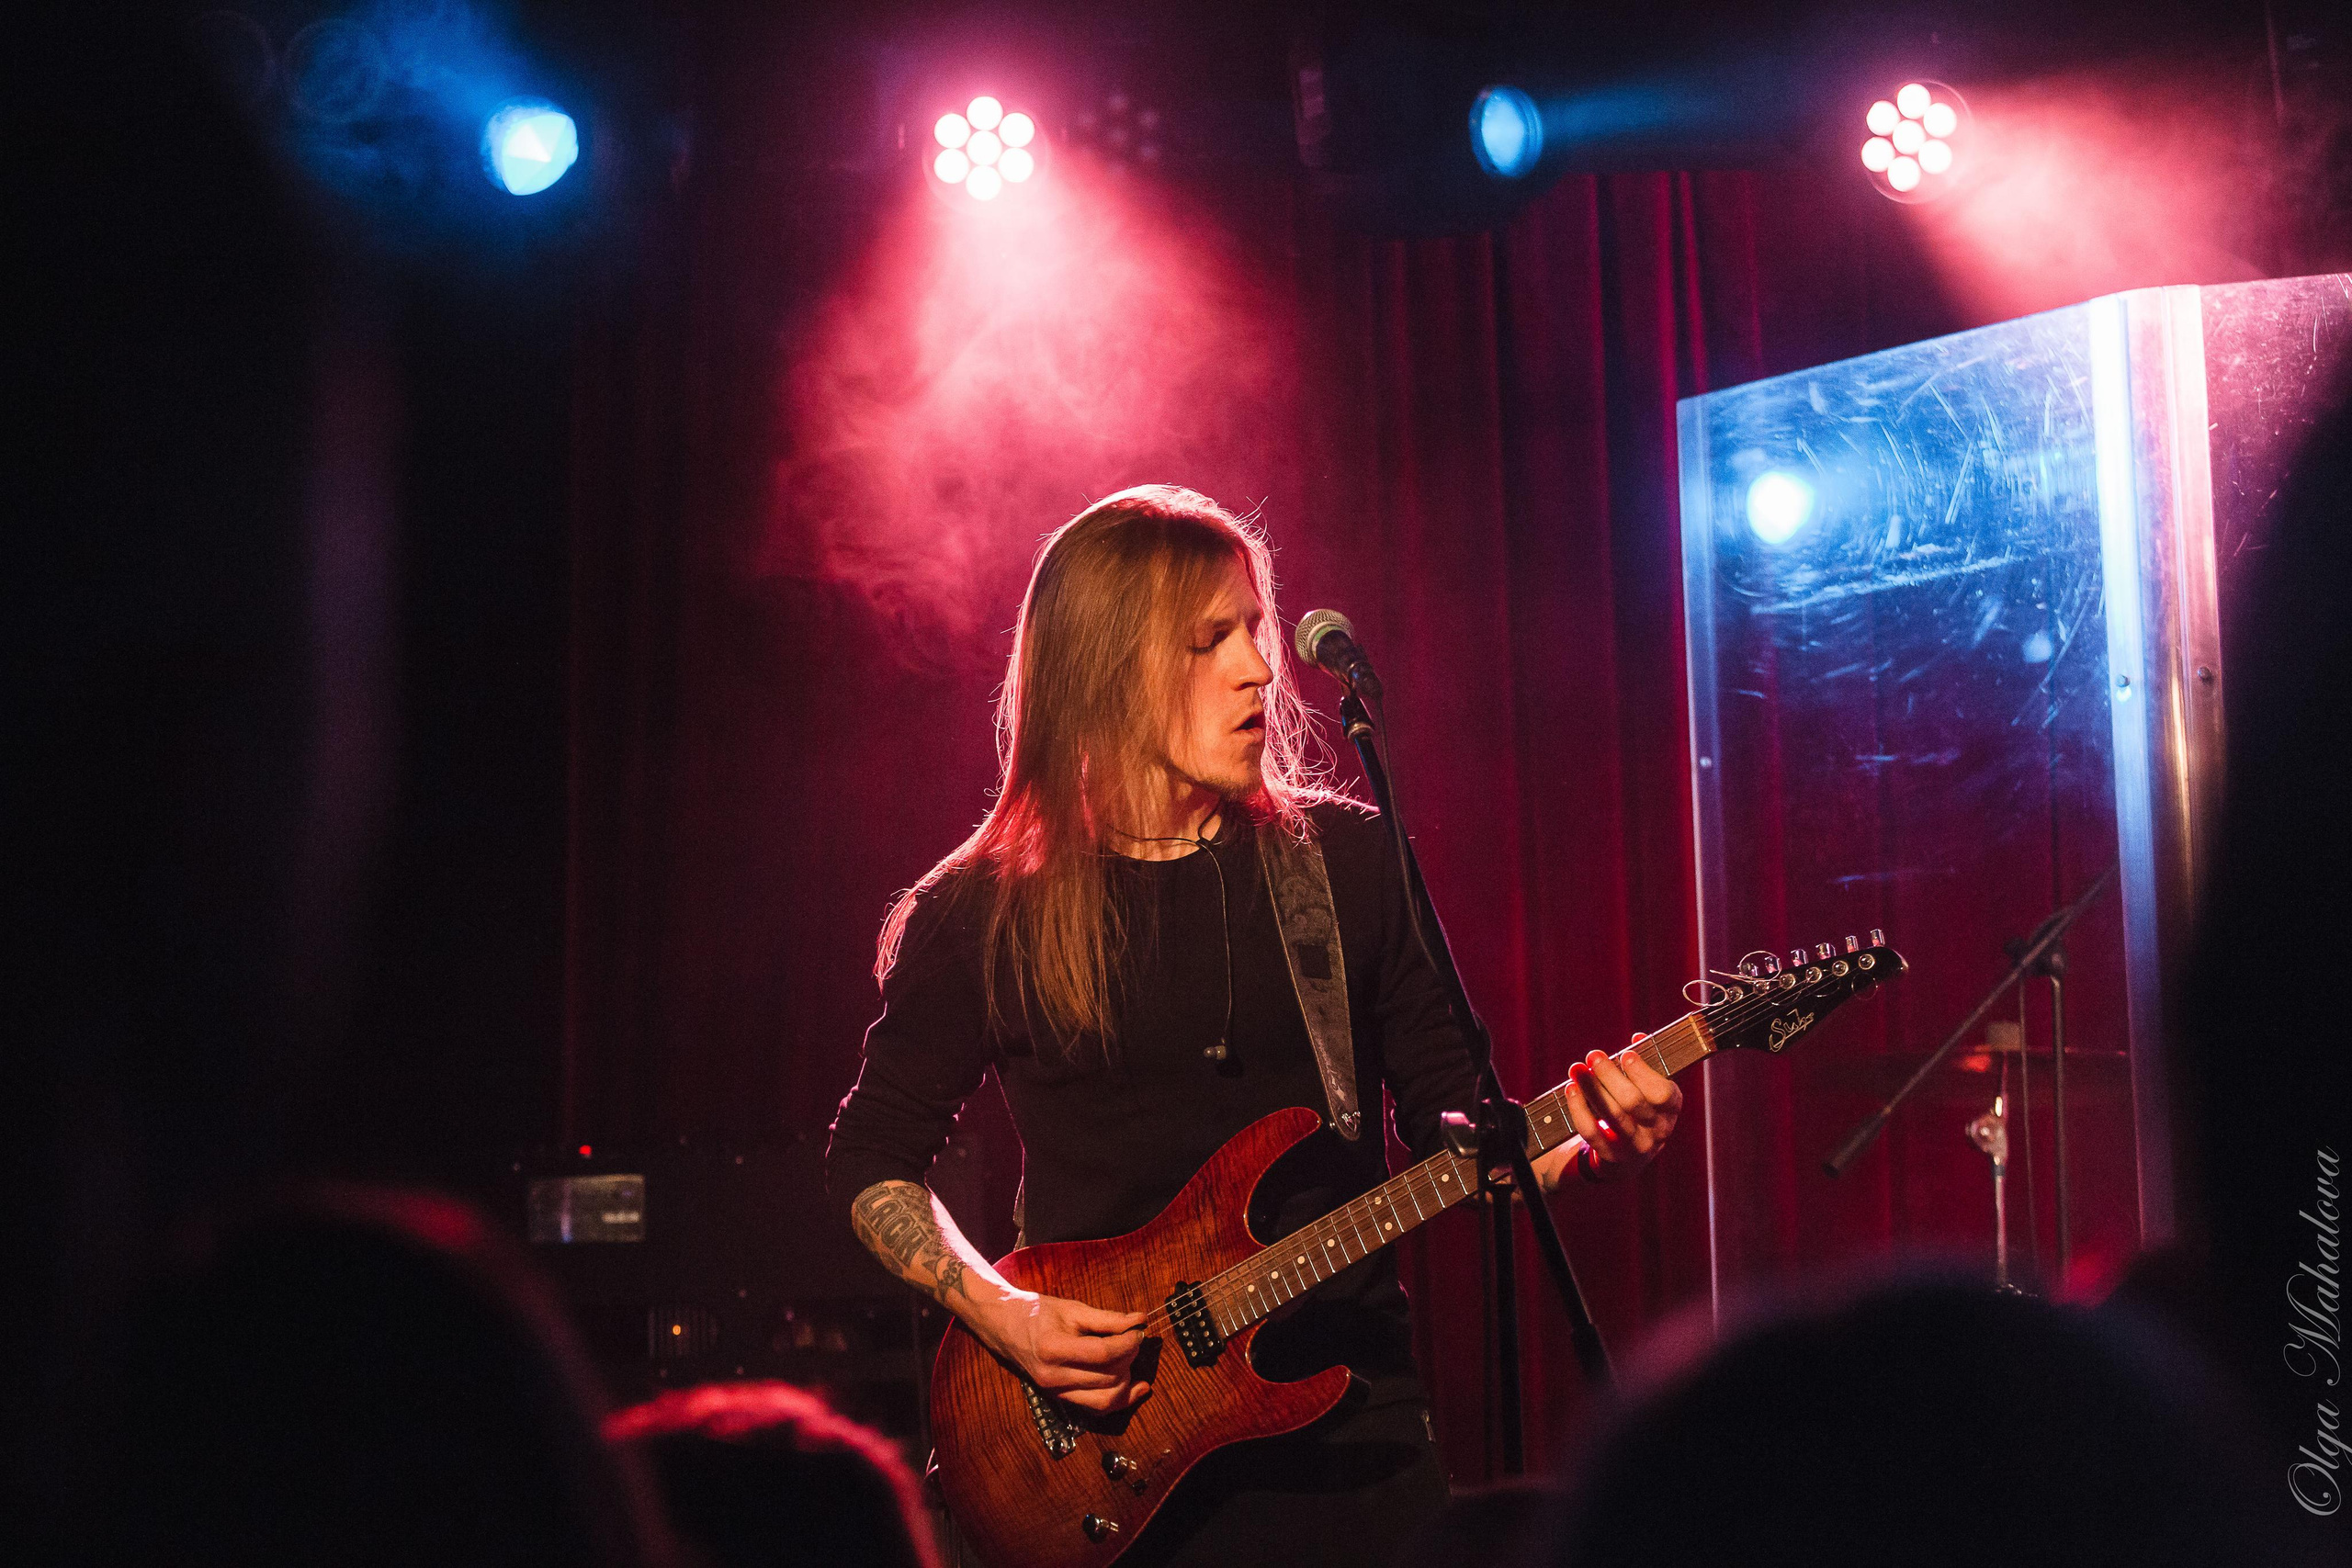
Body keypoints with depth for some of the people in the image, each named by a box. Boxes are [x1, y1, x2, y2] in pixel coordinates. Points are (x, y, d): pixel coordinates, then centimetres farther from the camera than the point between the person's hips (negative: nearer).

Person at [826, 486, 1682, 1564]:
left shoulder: (1348, 861, 2)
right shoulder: (983, 914, -3)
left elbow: (1453, 1124, 7)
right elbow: (873, 1158, 6)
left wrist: (1592, 1149, -13)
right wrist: (997, 1312, -9)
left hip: (1348, 1423, 2)